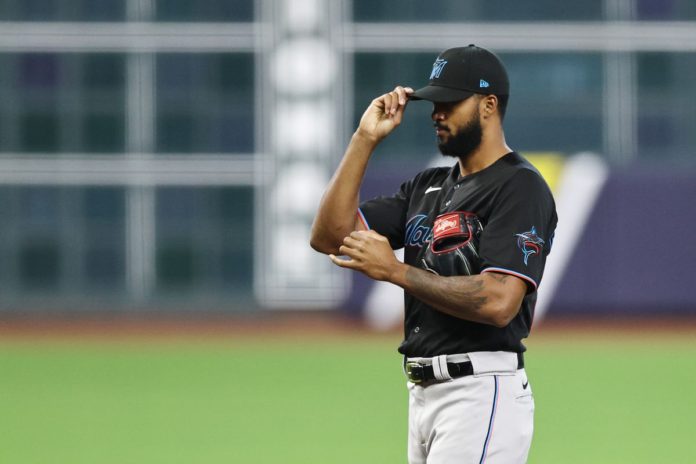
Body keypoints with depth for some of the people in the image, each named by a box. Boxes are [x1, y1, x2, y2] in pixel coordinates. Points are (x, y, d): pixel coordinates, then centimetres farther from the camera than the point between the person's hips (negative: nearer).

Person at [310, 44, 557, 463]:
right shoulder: (428, 188, 16)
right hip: (424, 394, 9)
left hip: (482, 397, -9)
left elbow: (498, 302, -22)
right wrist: (365, 139, 5)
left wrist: (394, 270, -15)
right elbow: (330, 236, 10)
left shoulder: (520, 188, -10)